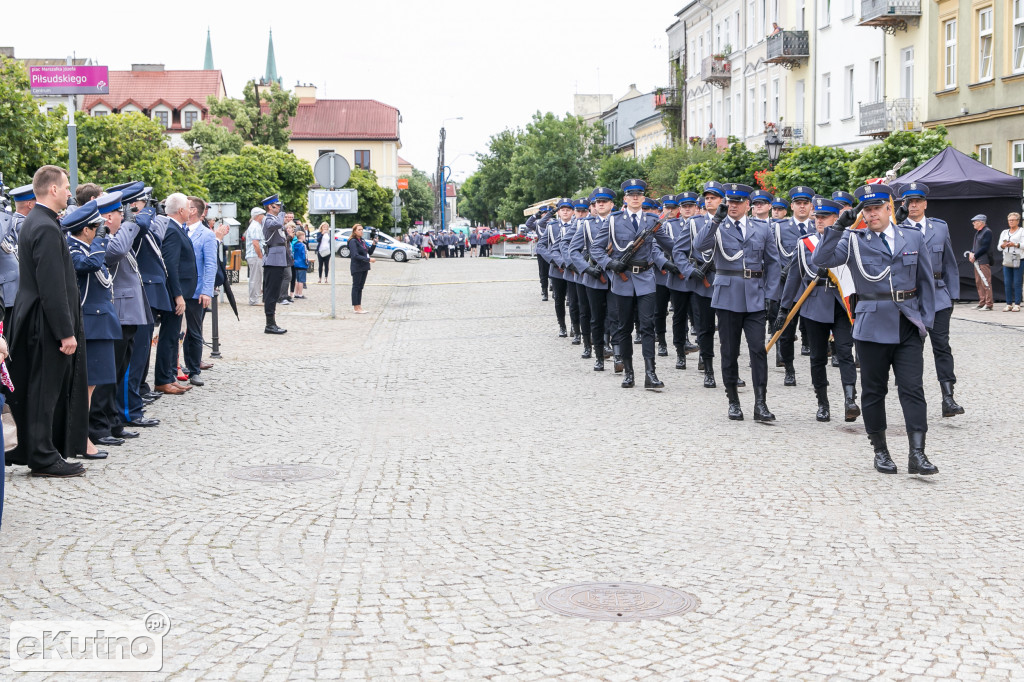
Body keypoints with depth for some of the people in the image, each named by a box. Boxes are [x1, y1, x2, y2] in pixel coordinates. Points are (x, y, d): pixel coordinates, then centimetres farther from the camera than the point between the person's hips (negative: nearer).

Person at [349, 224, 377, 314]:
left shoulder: (362, 241, 13)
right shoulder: (353, 241, -12)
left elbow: (369, 252, 18)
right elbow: (355, 256, -21)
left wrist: (374, 244, 1)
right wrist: (369, 259, -23)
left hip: (364, 267, 8)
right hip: (357, 268, -8)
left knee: (360, 287, 11)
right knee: (356, 287, -3)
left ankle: (359, 307, 15)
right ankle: (356, 308, 0)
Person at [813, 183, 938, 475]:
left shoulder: (913, 238, 9)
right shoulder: (853, 241, 2)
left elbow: (926, 280, 13)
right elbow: (820, 260, -13)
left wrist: (926, 319, 6)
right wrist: (839, 227, -20)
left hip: (909, 327, 1)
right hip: (873, 327, -1)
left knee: (913, 388, -5)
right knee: (874, 390, 6)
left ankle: (917, 454, -7)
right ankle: (880, 451, 18)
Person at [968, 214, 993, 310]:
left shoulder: (987, 232, -10)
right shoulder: (977, 232, 17)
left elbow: (985, 247, -16)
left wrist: (975, 256, -14)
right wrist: (971, 253, 2)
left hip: (984, 261, -9)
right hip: (977, 261, 9)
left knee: (986, 283, -8)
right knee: (979, 283, 11)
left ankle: (988, 304, -6)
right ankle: (982, 303, 17)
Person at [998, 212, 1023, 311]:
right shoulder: (1004, 232, 21)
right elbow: (999, 247, 18)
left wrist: (1015, 244, -20)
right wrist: (1003, 245, -4)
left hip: (1018, 259, -5)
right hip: (1006, 260, 5)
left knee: (1017, 283, -8)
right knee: (1007, 283, 1)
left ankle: (1017, 304, -6)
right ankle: (1009, 304, 5)